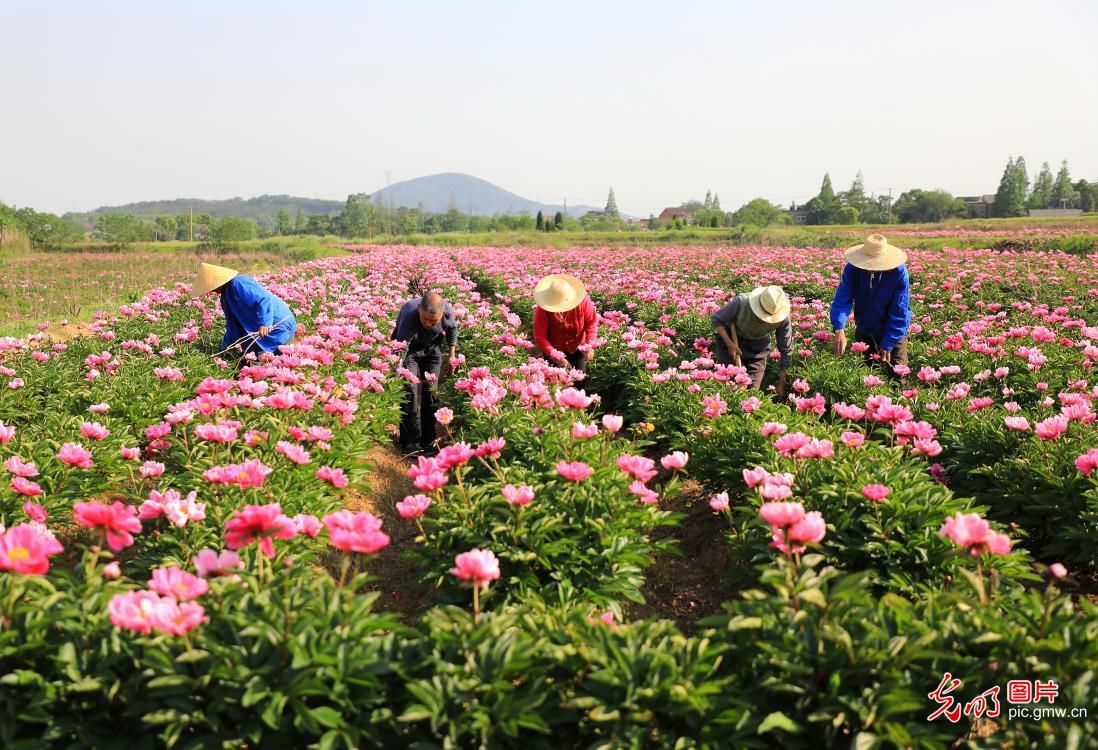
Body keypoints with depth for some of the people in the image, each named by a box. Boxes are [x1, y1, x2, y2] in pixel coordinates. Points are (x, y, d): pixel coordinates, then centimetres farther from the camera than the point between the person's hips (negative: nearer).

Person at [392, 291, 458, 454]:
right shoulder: (409, 316, -41)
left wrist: (452, 355, -1)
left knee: (430, 390, -1)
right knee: (410, 389, -14)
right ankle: (410, 441, -7)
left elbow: (452, 328, -3)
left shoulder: (448, 311, -29)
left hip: (432, 348, 3)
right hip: (409, 348, -3)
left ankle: (428, 439, 11)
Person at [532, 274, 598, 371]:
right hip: (554, 349, -1)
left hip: (577, 348, 2)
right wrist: (557, 357, -30)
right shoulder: (542, 309, -29)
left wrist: (589, 345, -23)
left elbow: (591, 322, -12)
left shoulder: (582, 299, -26)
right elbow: (540, 336, -24)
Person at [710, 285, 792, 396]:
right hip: (731, 338, -1)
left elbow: (786, 350, -15)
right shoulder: (741, 302, -34)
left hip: (758, 345, 1)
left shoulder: (783, 318, -27)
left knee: (753, 389, -2)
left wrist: (781, 384, -14)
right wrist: (730, 344, -29)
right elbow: (716, 319, -18)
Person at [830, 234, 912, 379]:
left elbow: (899, 312, -21)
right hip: (864, 332, 2)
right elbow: (842, 299, -26)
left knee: (897, 376, 4)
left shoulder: (899, 272, -24)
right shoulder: (853, 269, -20)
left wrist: (887, 344, -24)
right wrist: (839, 330, -43)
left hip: (893, 334, -2)